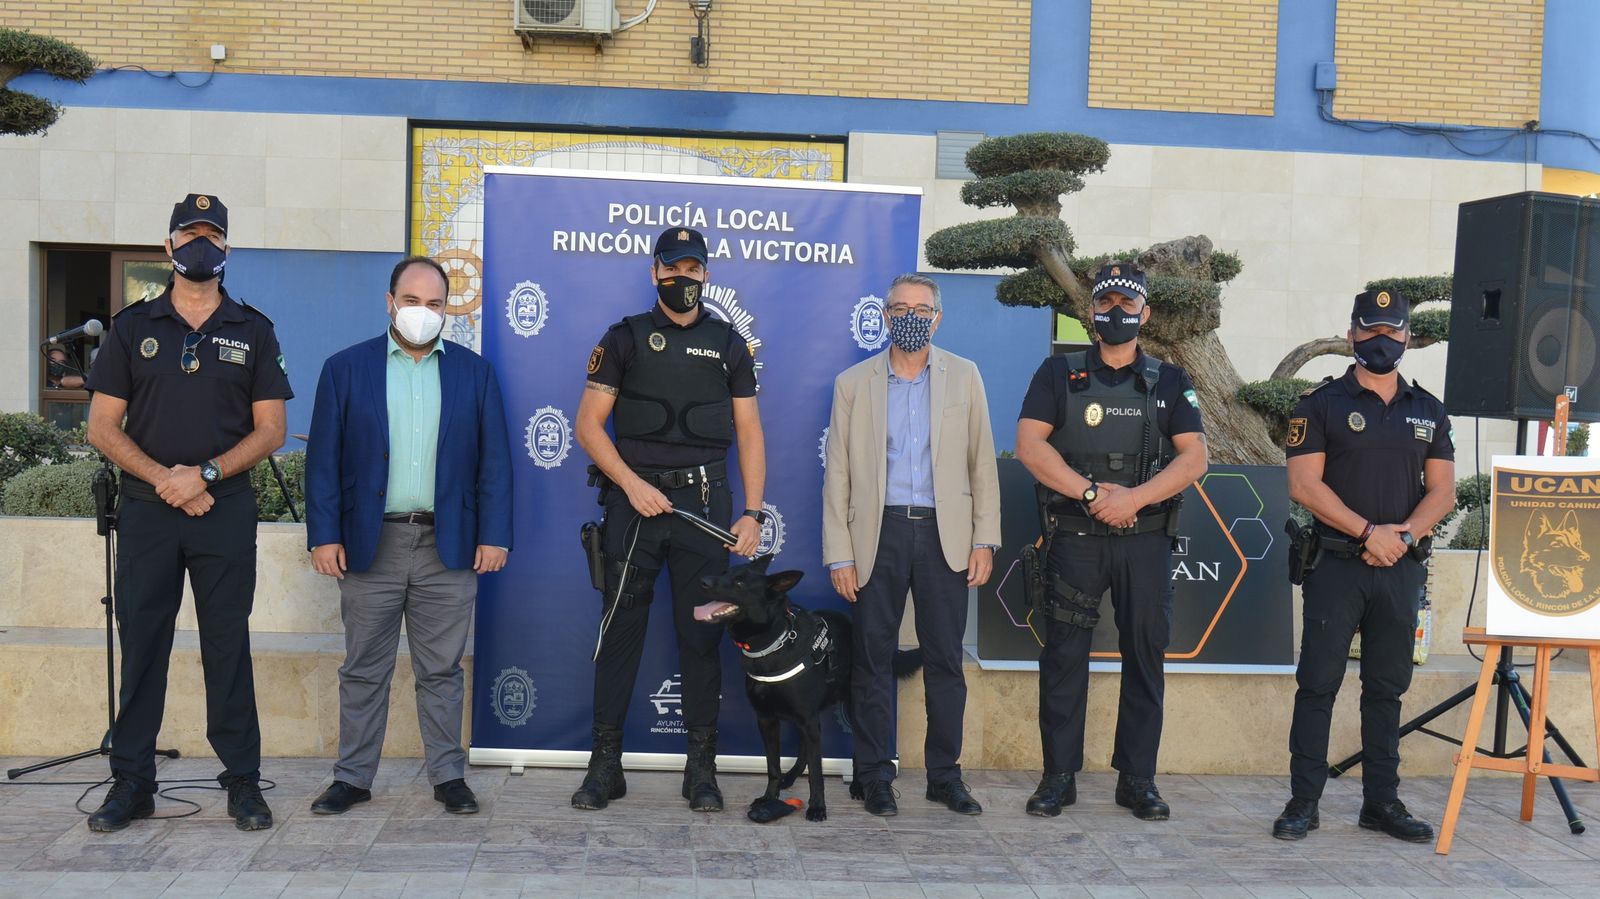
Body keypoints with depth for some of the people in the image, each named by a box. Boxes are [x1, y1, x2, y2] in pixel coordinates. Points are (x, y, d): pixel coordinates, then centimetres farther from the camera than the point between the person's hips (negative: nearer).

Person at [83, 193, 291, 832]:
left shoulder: (252, 331, 7)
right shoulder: (133, 326, 8)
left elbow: (270, 429, 2)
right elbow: (102, 427, 4)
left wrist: (205, 474, -11)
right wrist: (164, 478, -10)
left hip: (226, 511, -1)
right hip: (146, 510, 1)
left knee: (228, 646, 2)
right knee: (141, 643, 4)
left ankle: (243, 780, 9)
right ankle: (131, 783, 14)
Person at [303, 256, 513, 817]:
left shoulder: (474, 371, 7)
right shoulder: (345, 369, 5)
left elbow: (494, 459, 5)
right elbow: (323, 458, 2)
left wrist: (495, 535, -2)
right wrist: (324, 536, -5)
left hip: (449, 546, 0)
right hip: (369, 543, 0)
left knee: (442, 670, 7)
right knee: (364, 670, 8)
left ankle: (448, 776, 17)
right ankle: (353, 778, 19)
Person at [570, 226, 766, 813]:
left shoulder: (729, 344, 11)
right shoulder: (625, 338, 7)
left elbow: (749, 434, 9)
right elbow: (589, 423, 3)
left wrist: (752, 512, -1)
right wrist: (632, 484, -10)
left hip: (705, 502, 1)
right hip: (634, 500, -1)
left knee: (702, 635, 4)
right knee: (620, 631, 2)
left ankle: (702, 768, 13)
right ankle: (605, 764, 11)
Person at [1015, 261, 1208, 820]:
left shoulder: (1169, 382, 11)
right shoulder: (1060, 374, 8)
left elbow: (1194, 458, 0)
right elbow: (1029, 444, -4)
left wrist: (1134, 497, -14)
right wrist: (1093, 492, -13)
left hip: (1146, 540, 1)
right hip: (1074, 538, -1)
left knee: (1145, 658, 4)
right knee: (1064, 657, 0)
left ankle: (1137, 779, 14)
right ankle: (1059, 777, 10)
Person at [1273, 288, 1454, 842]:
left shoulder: (1428, 411, 13)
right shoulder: (1321, 404, 0)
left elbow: (1442, 491, 9)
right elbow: (1304, 485, -8)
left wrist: (1404, 534, -9)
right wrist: (1368, 532, -13)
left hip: (1402, 569, 4)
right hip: (1336, 564, -4)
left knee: (1387, 689, 10)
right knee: (1318, 685, -2)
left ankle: (1382, 801, 19)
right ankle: (1303, 801, 5)